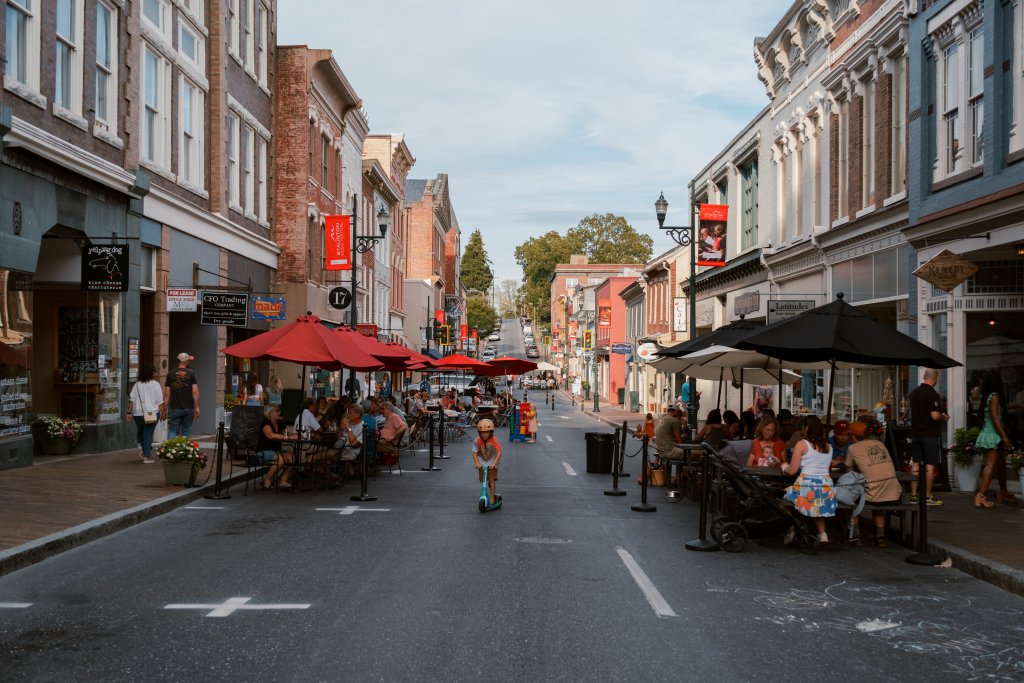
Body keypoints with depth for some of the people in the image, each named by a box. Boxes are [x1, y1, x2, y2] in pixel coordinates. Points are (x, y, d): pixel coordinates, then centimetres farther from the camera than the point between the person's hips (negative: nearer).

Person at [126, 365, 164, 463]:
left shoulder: (137, 384, 4)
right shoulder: (155, 384, -1)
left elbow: (132, 399, 0)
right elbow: (160, 401, -2)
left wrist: (129, 412, 2)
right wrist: (162, 412, 4)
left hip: (138, 413, 2)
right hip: (152, 412, -2)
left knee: (141, 432, 24)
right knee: (148, 434, -1)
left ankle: (141, 447, 8)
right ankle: (147, 456, -5)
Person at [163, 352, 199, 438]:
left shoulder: (170, 375, 2)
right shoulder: (191, 374, -3)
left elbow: (167, 394, 1)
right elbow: (195, 391, -8)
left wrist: (165, 409, 7)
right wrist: (196, 407, -4)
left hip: (174, 408, 1)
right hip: (188, 408, -1)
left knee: (173, 431, 3)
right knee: (186, 432, 9)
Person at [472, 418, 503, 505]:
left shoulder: (494, 440, -24)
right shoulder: (477, 441, -18)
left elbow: (499, 452, -27)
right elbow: (475, 453, -16)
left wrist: (494, 463, -36)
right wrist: (477, 463, -30)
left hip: (492, 460, -3)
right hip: (482, 460, 3)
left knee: (491, 479, -3)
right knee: (482, 479, 5)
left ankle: (492, 497, 4)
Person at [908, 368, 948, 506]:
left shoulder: (913, 393, 8)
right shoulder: (933, 394, -15)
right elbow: (935, 415, -23)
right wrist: (944, 418, -1)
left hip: (916, 433, 6)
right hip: (930, 434, -6)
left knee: (916, 464, 9)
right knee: (930, 465, 0)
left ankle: (913, 495, 10)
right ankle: (928, 497, 3)